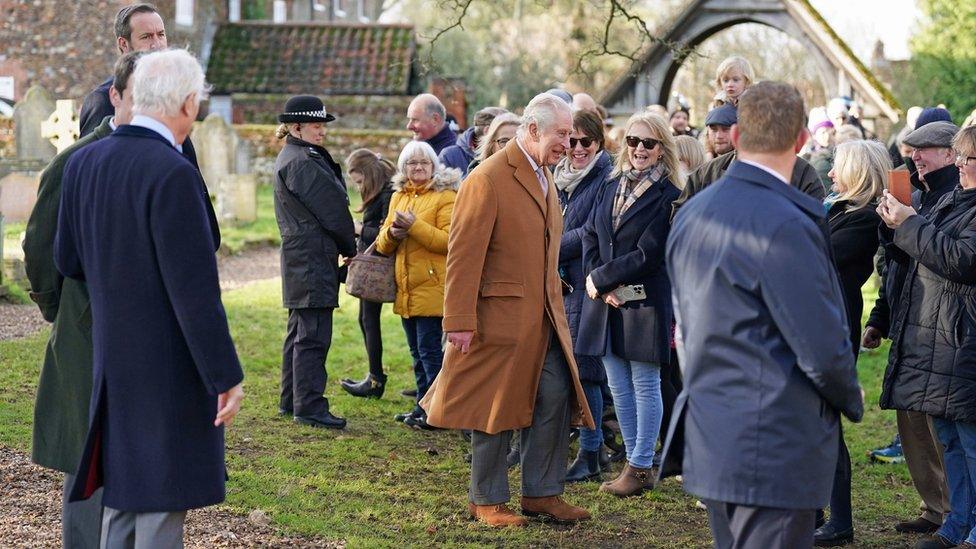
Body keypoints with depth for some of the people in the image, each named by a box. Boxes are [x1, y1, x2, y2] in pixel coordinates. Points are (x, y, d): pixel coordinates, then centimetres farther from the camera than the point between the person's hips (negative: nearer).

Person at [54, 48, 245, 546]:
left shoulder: (83, 163, 2)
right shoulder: (173, 174, -21)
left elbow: (67, 260, 12)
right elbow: (194, 290, -22)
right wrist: (226, 376, -16)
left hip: (111, 357, 8)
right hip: (167, 365, -8)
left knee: (122, 490, 19)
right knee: (161, 502, 1)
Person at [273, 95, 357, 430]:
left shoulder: (291, 158, 18)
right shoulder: (301, 163, -16)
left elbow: (331, 203, 16)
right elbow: (332, 211, -13)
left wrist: (345, 242, 9)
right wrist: (351, 248, 0)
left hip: (301, 259, 11)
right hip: (312, 259, -11)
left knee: (300, 332, 16)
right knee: (313, 335, -9)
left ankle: (291, 400, 22)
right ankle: (309, 406, -8)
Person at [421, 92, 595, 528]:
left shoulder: (544, 177, 13)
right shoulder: (488, 179, -15)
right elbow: (463, 254, -17)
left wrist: (554, 307, 19)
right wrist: (460, 321, -20)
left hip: (544, 318, 8)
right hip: (500, 317, -8)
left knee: (556, 399, 6)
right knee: (494, 408, 3)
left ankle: (542, 494, 18)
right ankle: (486, 500, 16)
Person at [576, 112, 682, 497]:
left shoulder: (667, 195, -10)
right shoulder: (614, 185, 11)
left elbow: (648, 255, -15)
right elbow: (591, 236, 9)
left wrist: (599, 278, -10)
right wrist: (602, 288, -5)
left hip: (645, 303, -6)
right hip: (607, 302, 7)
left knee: (645, 386, 2)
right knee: (619, 387, 11)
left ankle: (640, 467, 9)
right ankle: (635, 462, 20)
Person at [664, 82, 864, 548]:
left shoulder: (691, 213, 9)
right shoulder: (785, 224, -19)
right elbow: (823, 348, -17)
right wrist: (852, 400, 2)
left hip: (708, 436, 9)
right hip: (775, 450, -9)